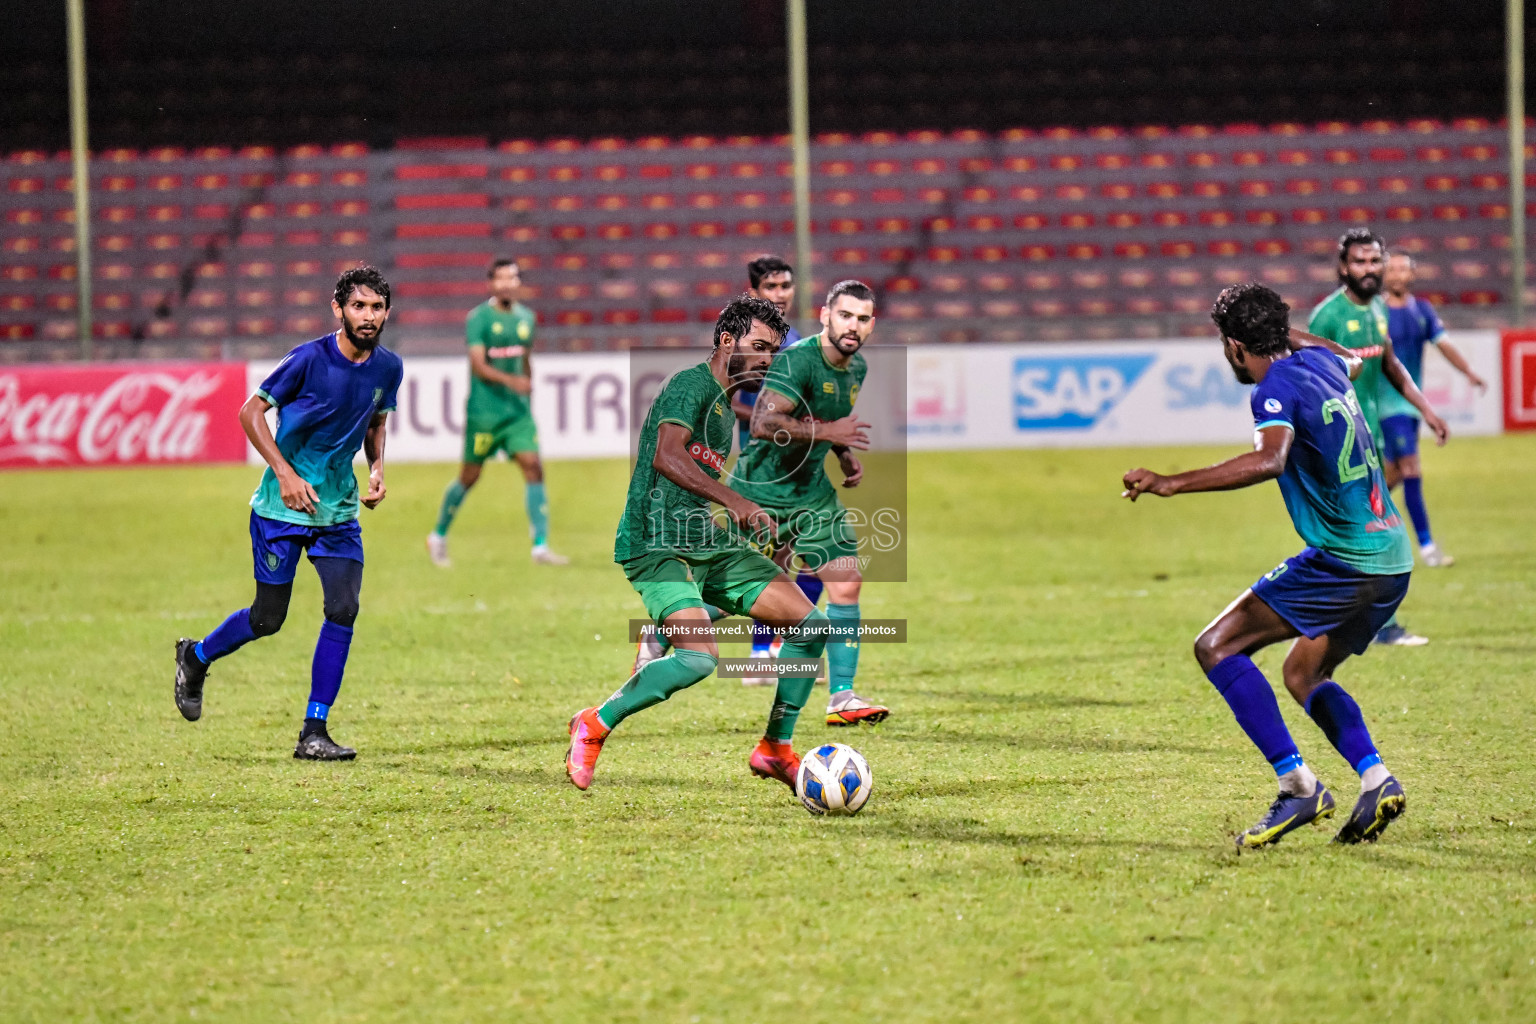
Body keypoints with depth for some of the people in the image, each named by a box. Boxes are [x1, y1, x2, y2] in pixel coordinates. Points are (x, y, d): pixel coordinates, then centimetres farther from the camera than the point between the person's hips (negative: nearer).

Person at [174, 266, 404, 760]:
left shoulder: (388, 367, 0)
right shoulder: (310, 358, -17)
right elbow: (251, 412, -10)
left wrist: (377, 469, 1)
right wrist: (285, 472, -19)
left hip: (339, 507, 4)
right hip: (282, 507, -4)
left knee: (344, 608, -11)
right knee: (267, 619, 1)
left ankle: (314, 733, -3)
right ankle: (195, 658, 33)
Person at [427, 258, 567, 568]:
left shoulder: (526, 318, 10)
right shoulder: (478, 318, -9)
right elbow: (478, 365, -18)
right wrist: (510, 380, -32)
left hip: (518, 411, 5)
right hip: (484, 411, -5)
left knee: (533, 467, -9)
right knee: (470, 476, 4)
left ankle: (540, 547, -11)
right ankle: (438, 537, 24)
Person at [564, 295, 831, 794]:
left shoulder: (727, 402, 20)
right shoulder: (692, 385, -10)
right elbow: (667, 457, -28)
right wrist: (733, 501, -37)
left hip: (709, 546, 9)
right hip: (657, 546, -9)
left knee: (811, 624, 0)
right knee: (699, 658, -28)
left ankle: (775, 748, 11)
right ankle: (594, 725, -8)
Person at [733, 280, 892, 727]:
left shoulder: (856, 369, 5)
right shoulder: (797, 360, -22)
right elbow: (763, 423, -33)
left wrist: (846, 455, 7)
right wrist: (827, 432, -35)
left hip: (812, 493, 7)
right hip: (761, 490, -7)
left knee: (846, 583, -6)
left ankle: (842, 697, -3)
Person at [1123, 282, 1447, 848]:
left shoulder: (1278, 386, -12)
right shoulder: (1320, 363, 13)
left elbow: (1269, 460, -33)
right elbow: (1352, 360, 40)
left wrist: (1173, 482, -35)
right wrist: (1283, 331, 51)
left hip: (1342, 562, -9)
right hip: (1391, 557, 9)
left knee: (1217, 647, -7)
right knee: (1303, 674, 24)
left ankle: (1298, 786, -14)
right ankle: (1376, 780, 7)